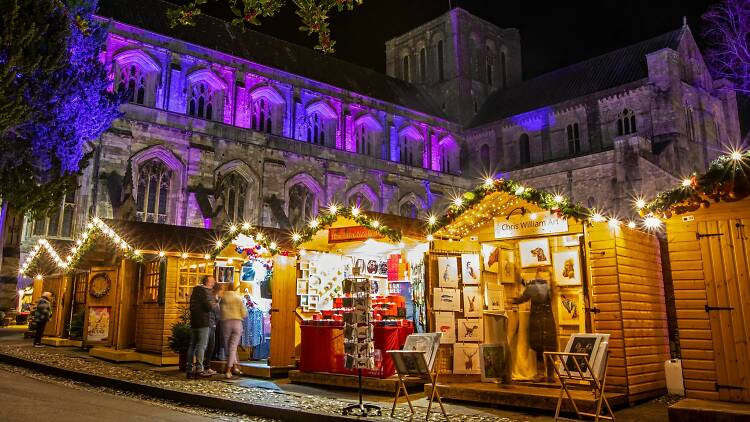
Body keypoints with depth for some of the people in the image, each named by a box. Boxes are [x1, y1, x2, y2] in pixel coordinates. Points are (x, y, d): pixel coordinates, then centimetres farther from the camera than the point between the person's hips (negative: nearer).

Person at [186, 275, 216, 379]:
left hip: (193, 321, 9)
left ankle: (190, 370, 11)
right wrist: (213, 306, 2)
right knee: (201, 345, -8)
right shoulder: (205, 291, -9)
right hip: (203, 322, -9)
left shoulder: (195, 290, 19)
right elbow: (208, 306, -18)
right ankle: (199, 369, -11)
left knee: (192, 345, 9)